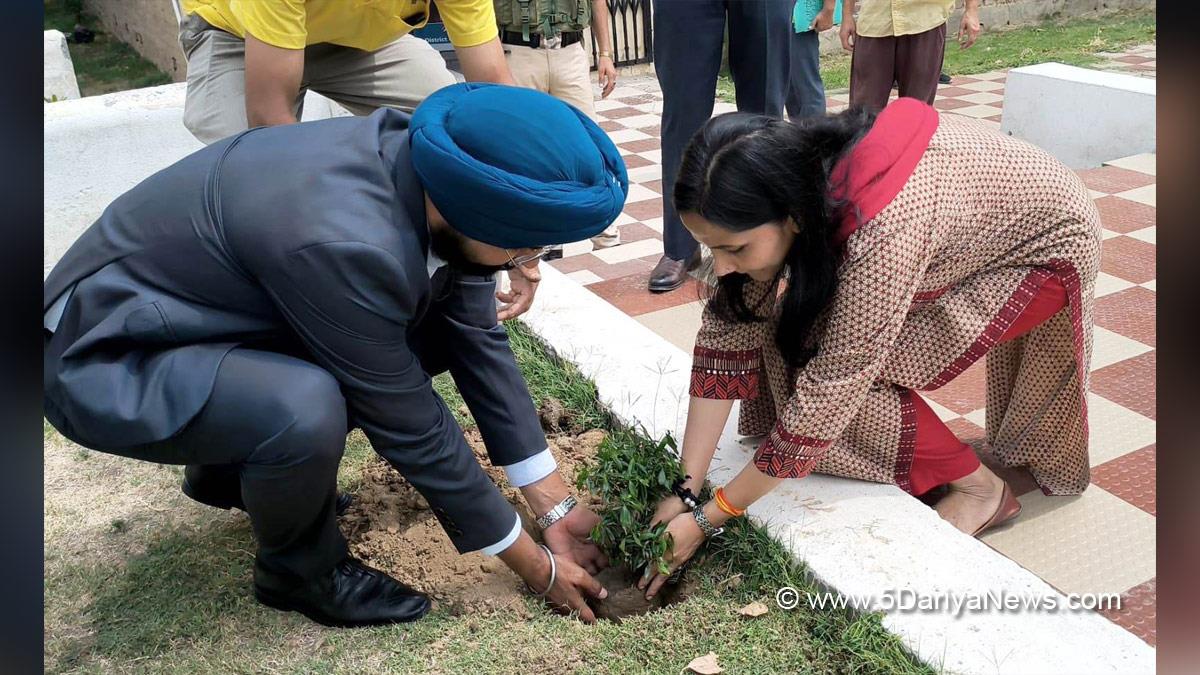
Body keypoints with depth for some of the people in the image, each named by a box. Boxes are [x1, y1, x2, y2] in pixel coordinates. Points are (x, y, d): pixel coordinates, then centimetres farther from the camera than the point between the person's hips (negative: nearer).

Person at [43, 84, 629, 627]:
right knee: (305, 408, -35)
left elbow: (481, 344, -4)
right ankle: (300, 570, -1)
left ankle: (236, 466, 15)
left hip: (218, 323, 8)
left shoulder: (439, 174, -13)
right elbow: (411, 427, -25)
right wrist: (535, 565, -12)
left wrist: (557, 508, -1)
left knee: (443, 329, 0)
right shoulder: (344, 242, -36)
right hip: (102, 362, -7)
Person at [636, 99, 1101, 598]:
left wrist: (707, 519, -26)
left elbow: (829, 392, -35)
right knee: (793, 329, -10)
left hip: (1045, 244, -6)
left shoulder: (881, 232, -42)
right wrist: (684, 488, -18)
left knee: (850, 372, -21)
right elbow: (729, 331, -17)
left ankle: (979, 488, 1)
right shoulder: (779, 183, -22)